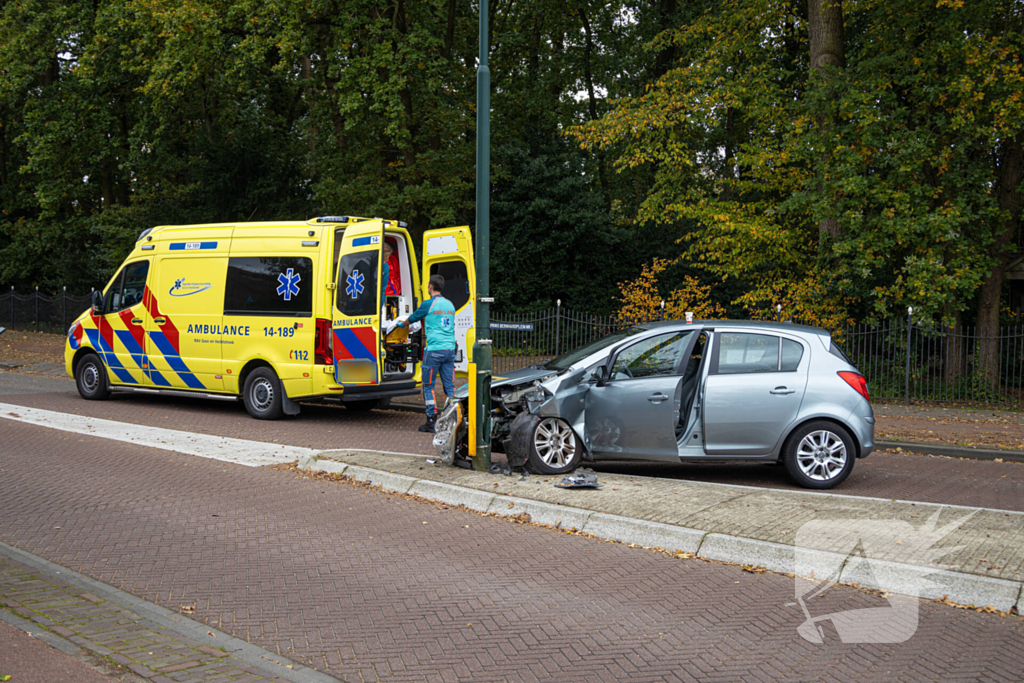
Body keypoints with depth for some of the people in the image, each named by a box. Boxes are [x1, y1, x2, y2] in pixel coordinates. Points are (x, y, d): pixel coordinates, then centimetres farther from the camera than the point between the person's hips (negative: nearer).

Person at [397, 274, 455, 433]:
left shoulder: (428, 304, -5)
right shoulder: (450, 304, 14)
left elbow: (413, 318, 10)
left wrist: (403, 323, 34)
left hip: (434, 350, -5)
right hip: (450, 349, 6)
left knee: (428, 386, 3)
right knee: (449, 386, 6)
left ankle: (431, 421, 2)